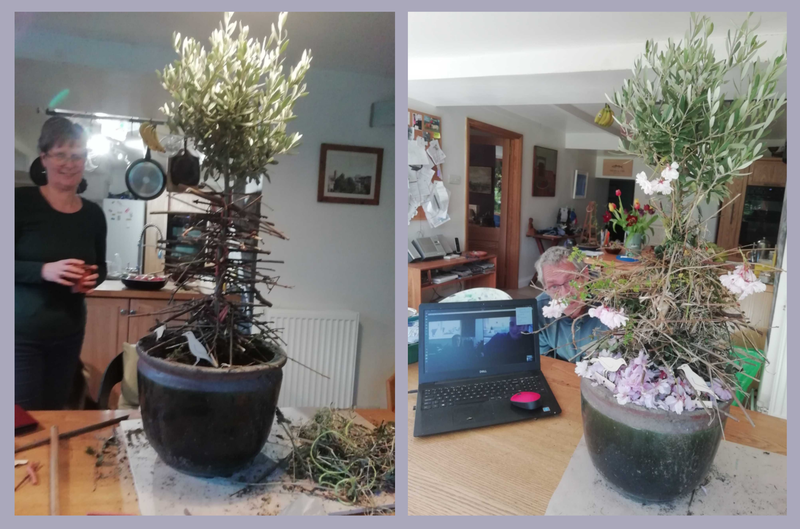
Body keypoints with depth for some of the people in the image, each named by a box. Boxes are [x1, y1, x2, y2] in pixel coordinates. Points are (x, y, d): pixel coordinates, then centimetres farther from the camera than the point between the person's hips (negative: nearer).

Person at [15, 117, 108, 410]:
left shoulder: (93, 214, 3)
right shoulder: (21, 201, -10)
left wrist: (92, 279, -7)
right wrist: (44, 270, -25)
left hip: (69, 334, 4)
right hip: (22, 334, -4)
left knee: (54, 414, 16)